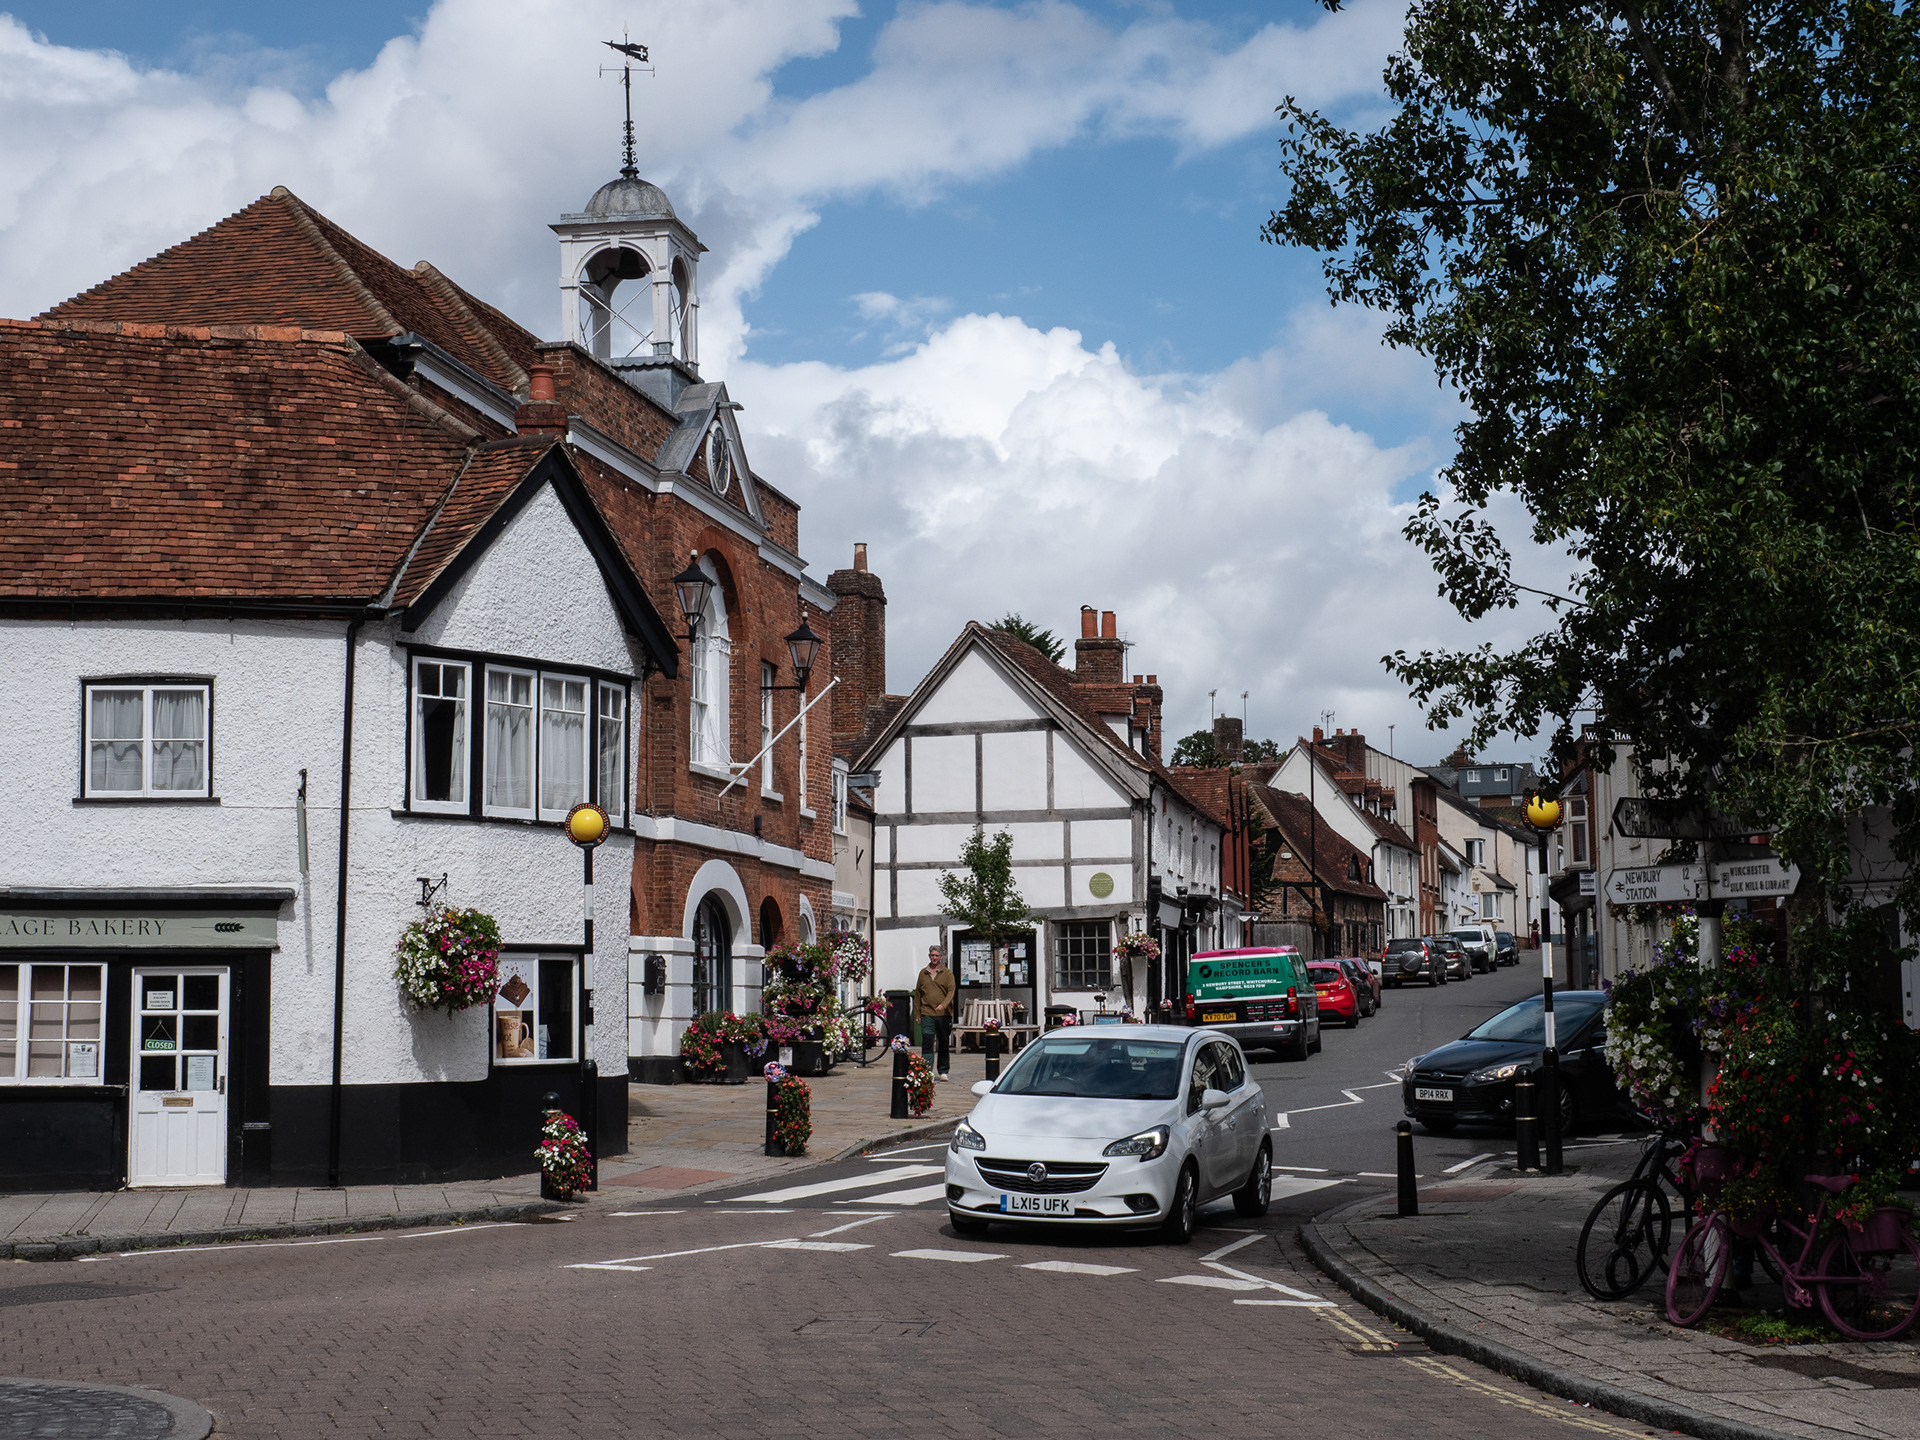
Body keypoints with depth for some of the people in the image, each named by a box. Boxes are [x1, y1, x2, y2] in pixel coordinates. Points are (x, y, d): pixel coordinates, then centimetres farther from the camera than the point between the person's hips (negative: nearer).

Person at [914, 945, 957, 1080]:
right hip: (927, 1014, 1)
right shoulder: (923, 973, 12)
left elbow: (951, 991, -5)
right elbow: (917, 994, 15)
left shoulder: (947, 973, 5)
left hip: (944, 1014, -1)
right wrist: (917, 1014, 10)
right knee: (927, 1042, -10)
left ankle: (943, 1071, 21)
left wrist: (943, 1005, -23)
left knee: (944, 1044, 8)